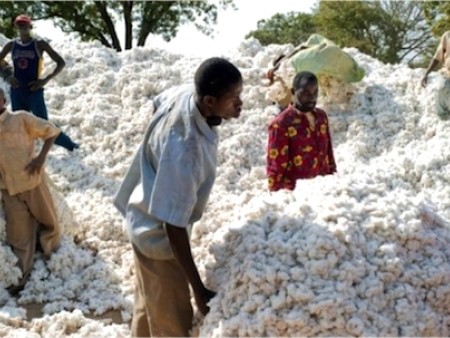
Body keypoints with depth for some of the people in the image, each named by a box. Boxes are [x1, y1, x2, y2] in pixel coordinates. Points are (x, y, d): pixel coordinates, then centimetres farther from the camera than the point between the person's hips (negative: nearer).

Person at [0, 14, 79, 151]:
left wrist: (46, 80, -11)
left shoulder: (39, 44, -4)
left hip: (34, 92, -4)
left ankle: (70, 145, 8)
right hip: (17, 92, 4)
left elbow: (61, 63, -5)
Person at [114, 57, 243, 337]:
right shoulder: (184, 151, -42)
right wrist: (199, 289, -29)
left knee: (150, 307, 30)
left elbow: (159, 101, 9)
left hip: (147, 218, 9)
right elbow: (173, 225, -36)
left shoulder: (185, 93, -17)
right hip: (159, 235, -8)